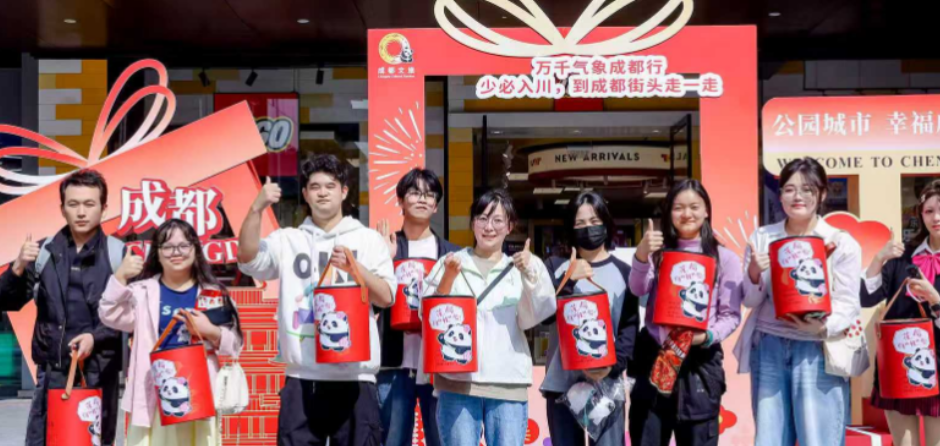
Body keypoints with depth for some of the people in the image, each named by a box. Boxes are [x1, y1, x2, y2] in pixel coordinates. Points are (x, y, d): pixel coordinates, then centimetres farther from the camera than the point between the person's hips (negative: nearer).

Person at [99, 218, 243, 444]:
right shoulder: (143, 291, 4)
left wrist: (210, 331, -16)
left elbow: (234, 345, 3)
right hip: (156, 396, 0)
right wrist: (120, 277, -21)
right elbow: (110, 316, -11)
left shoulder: (213, 293, 5)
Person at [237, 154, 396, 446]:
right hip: (302, 377, 1)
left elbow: (386, 298, 0)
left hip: (355, 376, -1)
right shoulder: (287, 240, 10)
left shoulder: (368, 239, 8)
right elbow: (248, 258, -8)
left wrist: (354, 267, -16)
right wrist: (257, 208, -20)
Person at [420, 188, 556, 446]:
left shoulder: (519, 268, 9)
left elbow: (529, 320, -4)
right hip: (458, 380, -1)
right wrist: (449, 277, -13)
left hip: (508, 384, 1)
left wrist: (529, 275, -19)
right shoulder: (450, 263, 7)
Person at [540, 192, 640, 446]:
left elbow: (630, 326, 0)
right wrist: (568, 280, -17)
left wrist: (613, 365, -15)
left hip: (607, 383, -2)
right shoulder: (558, 270, 9)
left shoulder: (622, 272, 7)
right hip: (561, 382, 2)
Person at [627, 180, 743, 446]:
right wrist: (641, 255, -27)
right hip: (652, 358, 2)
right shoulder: (658, 252, 11)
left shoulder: (725, 258, 5)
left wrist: (708, 336, -20)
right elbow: (638, 289, -8)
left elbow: (732, 315, 0)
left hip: (699, 362, -2)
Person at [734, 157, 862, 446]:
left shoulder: (842, 243, 0)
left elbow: (849, 306, -4)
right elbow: (750, 301, 8)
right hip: (768, 347, 3)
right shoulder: (762, 238, 7)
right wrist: (754, 274, -13)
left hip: (818, 350, -2)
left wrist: (822, 327, -23)